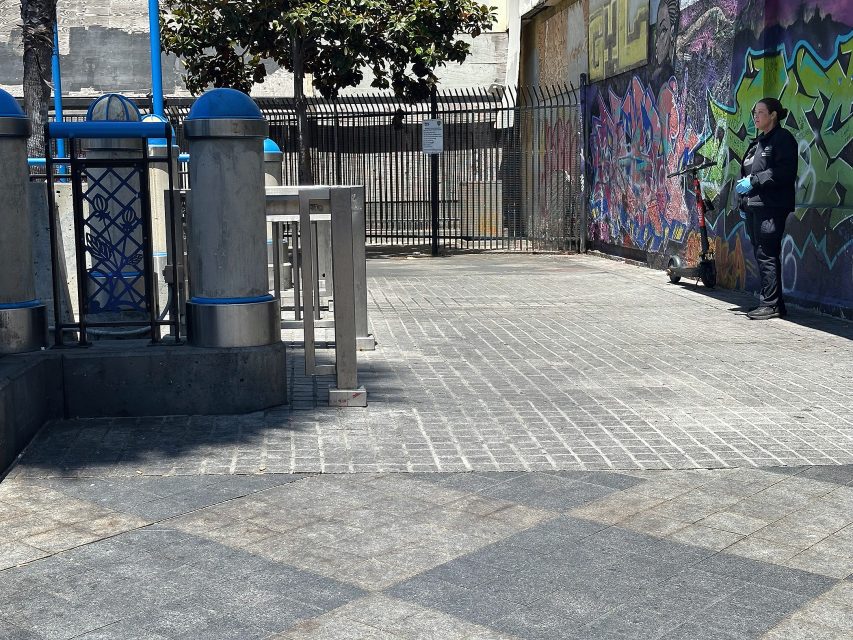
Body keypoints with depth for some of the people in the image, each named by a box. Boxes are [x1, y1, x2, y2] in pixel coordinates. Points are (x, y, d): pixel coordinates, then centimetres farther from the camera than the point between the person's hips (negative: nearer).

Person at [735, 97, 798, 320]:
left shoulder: (782, 138, -5)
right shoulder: (757, 142, 22)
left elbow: (785, 172, -16)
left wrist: (754, 180, -18)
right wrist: (744, 202, 19)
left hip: (771, 206, -9)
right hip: (754, 206, 9)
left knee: (767, 255, -10)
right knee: (762, 255, 8)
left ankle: (771, 304, -7)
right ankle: (772, 303, 13)